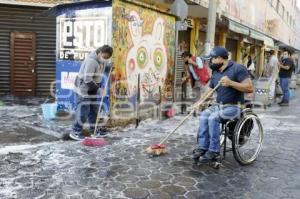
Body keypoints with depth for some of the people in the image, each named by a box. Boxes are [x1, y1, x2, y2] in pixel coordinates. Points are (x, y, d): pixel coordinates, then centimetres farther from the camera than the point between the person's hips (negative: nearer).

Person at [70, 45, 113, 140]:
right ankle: (75, 132, 5)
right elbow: (87, 79, -30)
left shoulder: (102, 60, 3)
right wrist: (98, 88, -26)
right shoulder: (91, 61, -27)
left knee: (94, 110, 14)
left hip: (92, 89, 9)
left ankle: (94, 130, 26)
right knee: (83, 111, -7)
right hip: (83, 89, -9)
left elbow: (107, 64, 29)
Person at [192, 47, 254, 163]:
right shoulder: (215, 73, 12)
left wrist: (231, 83, -25)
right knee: (204, 115, -18)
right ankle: (202, 147, -16)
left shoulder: (238, 68, -10)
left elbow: (250, 88, -16)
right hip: (219, 105, 7)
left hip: (234, 106, -7)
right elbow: (209, 90, 18)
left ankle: (214, 150, -19)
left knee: (213, 117, -28)